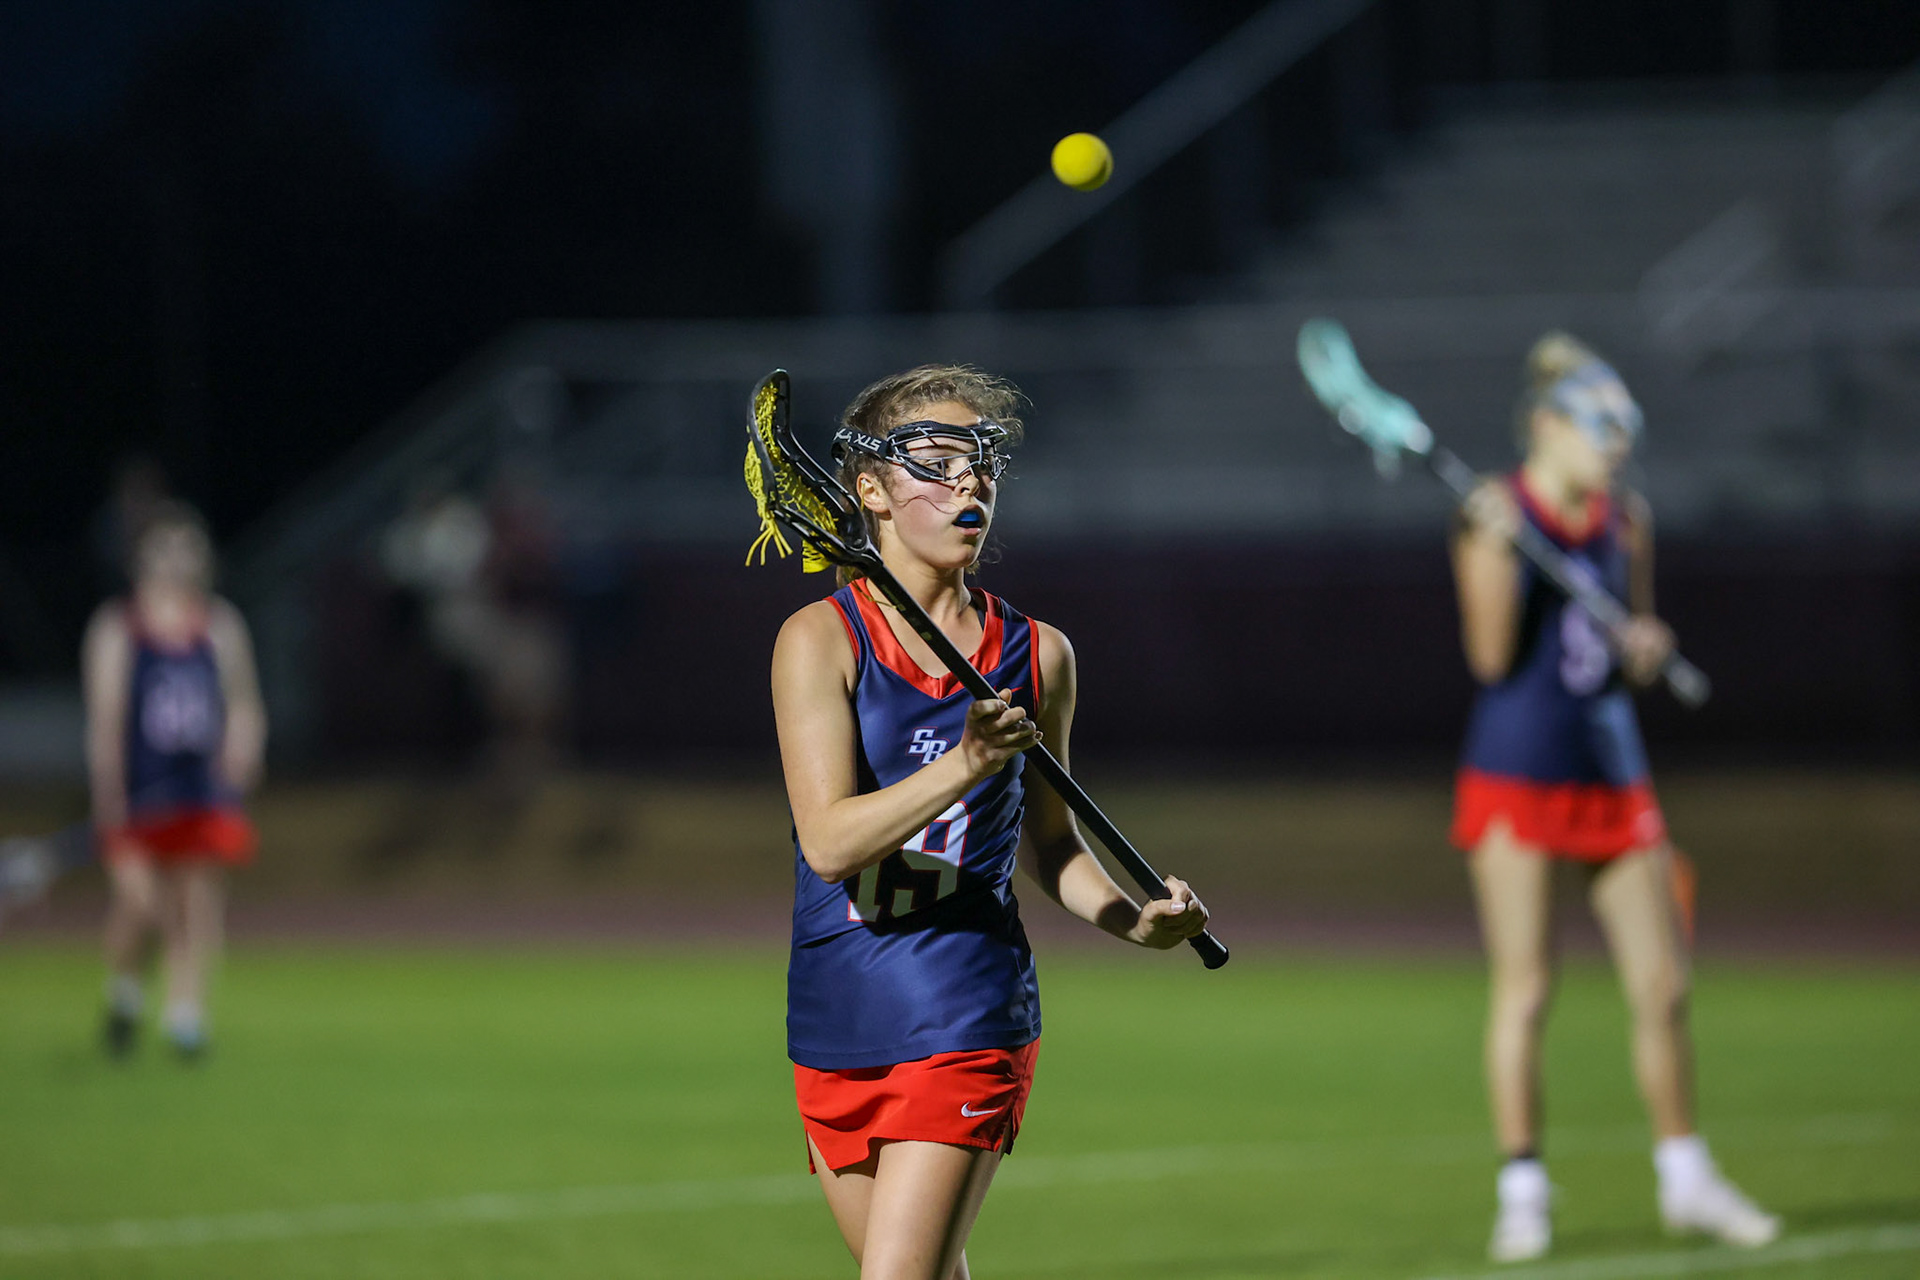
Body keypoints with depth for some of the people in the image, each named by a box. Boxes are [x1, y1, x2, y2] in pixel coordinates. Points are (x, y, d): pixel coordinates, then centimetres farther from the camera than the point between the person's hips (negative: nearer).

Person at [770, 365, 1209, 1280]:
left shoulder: (1037, 656, 3)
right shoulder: (821, 640, -5)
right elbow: (829, 841, -16)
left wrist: (1134, 921, -2)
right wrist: (966, 764, -28)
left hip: (967, 1020, -1)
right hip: (835, 1028, 1)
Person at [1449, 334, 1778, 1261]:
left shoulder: (1626, 523, 8)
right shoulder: (1494, 517, -7)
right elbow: (1491, 655, -14)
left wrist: (1645, 650, -7)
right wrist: (1497, 543, -23)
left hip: (1611, 772, 5)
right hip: (1515, 775, -5)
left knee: (1662, 989, 5)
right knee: (1523, 992, -4)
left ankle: (1686, 1180, 16)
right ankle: (1523, 1193, 3)